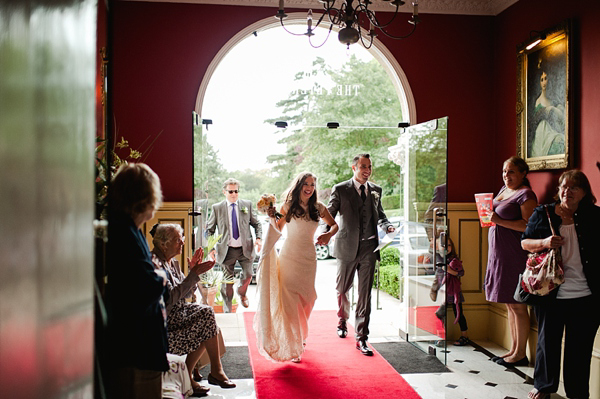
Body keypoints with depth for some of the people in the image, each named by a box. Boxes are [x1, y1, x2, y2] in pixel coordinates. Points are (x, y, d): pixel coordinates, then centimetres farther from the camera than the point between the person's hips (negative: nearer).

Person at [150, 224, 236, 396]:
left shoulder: (173, 262, 11)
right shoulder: (154, 264, -18)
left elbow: (186, 294, 12)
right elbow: (171, 297, -25)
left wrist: (194, 271, -4)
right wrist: (194, 274, -24)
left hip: (177, 311, 9)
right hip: (163, 321, -9)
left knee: (207, 312, -12)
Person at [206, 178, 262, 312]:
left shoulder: (247, 205, 3)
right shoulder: (217, 208, 0)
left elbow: (256, 223, 11)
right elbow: (209, 229, 5)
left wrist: (259, 238, -7)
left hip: (245, 248, 1)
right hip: (227, 250, -1)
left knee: (248, 275, 1)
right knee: (227, 281, 4)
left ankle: (241, 293, 36)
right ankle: (227, 310, 21)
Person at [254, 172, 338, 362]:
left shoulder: (318, 208, 3)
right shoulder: (288, 206, -2)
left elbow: (334, 225, 15)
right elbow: (278, 229, 5)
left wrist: (328, 234, -5)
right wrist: (272, 217, -12)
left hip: (308, 258, 3)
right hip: (289, 256, -2)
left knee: (305, 299, 11)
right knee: (288, 299, -7)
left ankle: (300, 336, 38)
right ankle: (292, 347, 0)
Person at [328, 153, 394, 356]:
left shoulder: (376, 190, 8)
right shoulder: (340, 189, -3)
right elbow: (329, 214, -1)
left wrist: (387, 226, -2)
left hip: (369, 247, 2)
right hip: (347, 246, -1)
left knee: (365, 293, -1)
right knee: (342, 288, 15)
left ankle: (361, 338, 5)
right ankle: (343, 320, 44)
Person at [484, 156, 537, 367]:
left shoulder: (526, 194, -11)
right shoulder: (504, 190, 16)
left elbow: (529, 225, -20)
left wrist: (500, 221, -22)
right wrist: (489, 216, 7)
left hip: (514, 255, -9)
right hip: (499, 253, 9)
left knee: (517, 305, -2)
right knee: (510, 304, 15)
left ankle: (520, 354, 9)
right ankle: (514, 349, 24)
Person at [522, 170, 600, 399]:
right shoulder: (543, 213, 2)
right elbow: (525, 242, 6)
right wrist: (544, 243, -12)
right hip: (550, 292, 0)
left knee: (580, 347, 8)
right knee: (547, 341, 13)